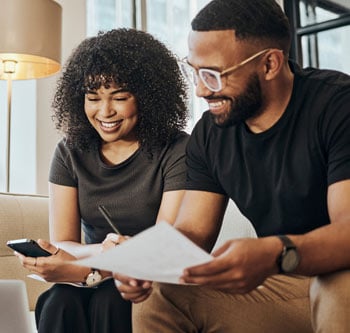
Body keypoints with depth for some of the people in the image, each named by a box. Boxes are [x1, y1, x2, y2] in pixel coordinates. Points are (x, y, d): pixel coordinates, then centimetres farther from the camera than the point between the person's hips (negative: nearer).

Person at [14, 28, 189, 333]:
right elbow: (61, 243, -3)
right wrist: (102, 251, -28)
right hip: (93, 283, 3)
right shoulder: (70, 151, 3)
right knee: (59, 304, -30)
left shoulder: (177, 151, -10)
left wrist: (87, 269, -31)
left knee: (110, 300, -34)